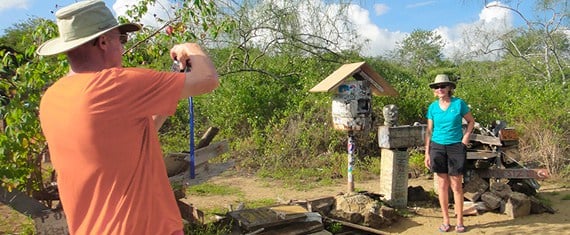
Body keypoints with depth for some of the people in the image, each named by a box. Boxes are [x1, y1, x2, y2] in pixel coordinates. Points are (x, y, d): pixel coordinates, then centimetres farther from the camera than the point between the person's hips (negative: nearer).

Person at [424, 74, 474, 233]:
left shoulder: (459, 103, -3)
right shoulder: (433, 107, 3)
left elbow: (471, 121, 10)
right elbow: (429, 131, 7)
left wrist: (466, 136, -7)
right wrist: (427, 153, 4)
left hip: (456, 147, -2)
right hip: (438, 147, 2)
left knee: (456, 186, 2)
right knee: (442, 185, 7)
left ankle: (459, 221, 14)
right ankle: (445, 220, 17)